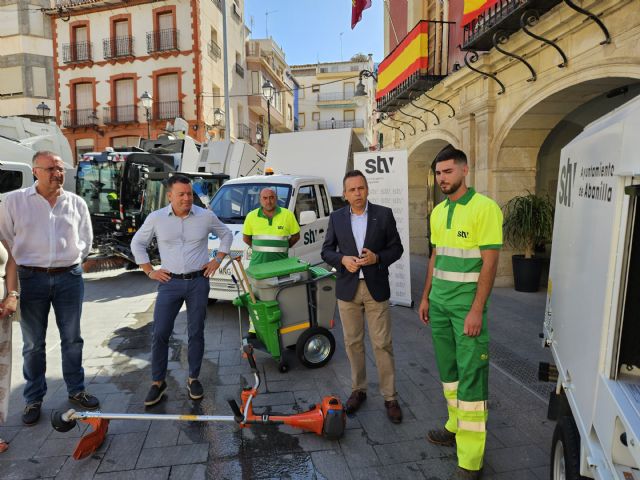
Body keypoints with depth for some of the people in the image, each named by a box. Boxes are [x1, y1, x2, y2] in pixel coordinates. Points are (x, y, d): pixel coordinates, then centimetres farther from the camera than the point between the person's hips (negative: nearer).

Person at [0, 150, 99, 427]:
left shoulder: (76, 203, 4)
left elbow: (85, 241, 13)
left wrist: (70, 262, 5)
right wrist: (29, 263, 1)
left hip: (69, 277, 2)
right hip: (31, 279, -1)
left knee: (72, 339, 10)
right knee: (33, 343, 9)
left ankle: (76, 390, 26)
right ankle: (34, 399, 25)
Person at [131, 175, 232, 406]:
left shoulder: (206, 216, -1)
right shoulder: (156, 218, -1)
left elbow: (226, 234, 15)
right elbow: (137, 243, 11)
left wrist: (217, 259, 5)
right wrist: (149, 271, 4)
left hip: (198, 282, 0)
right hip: (170, 283, 0)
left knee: (196, 333, 7)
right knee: (159, 334, 0)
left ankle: (193, 379, 23)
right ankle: (157, 382, 16)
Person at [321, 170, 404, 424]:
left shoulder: (384, 214, -1)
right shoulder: (336, 217, 4)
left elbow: (396, 248, 1)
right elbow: (327, 251, 6)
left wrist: (377, 258, -18)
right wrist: (343, 259, -14)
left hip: (376, 288, -2)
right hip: (347, 288, 2)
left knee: (382, 344, 2)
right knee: (353, 343, 11)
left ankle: (390, 397, 15)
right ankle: (358, 390, 28)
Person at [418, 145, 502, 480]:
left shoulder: (484, 208, -12)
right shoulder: (438, 211, 11)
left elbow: (490, 262, -15)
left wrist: (476, 310, -18)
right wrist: (426, 296, 16)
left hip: (466, 303, -7)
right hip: (439, 302, 7)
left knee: (471, 375, -3)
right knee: (447, 368, 16)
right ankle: (456, 427, 34)